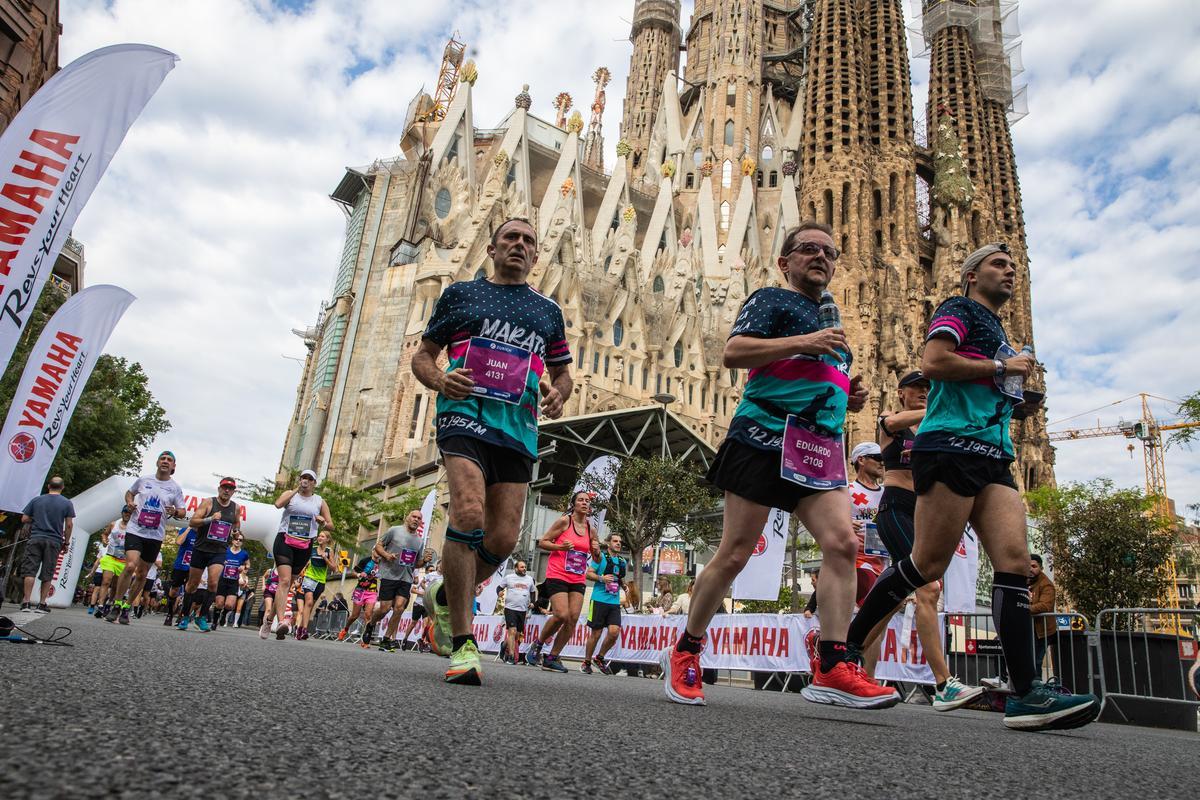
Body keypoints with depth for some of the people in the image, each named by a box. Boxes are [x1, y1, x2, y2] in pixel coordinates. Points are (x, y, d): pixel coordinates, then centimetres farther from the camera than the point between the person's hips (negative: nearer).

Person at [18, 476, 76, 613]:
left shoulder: (36, 500, 8)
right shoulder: (66, 503, 4)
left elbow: (24, 519, 7)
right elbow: (69, 525, 1)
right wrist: (66, 541, 10)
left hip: (35, 539, 1)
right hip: (54, 541, -1)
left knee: (30, 571, 1)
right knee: (47, 574, 2)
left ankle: (27, 602, -5)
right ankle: (42, 604, 2)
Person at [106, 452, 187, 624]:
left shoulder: (175, 488, 2)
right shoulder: (143, 480, 4)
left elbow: (183, 512, 6)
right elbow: (129, 492, 23)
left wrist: (175, 512, -17)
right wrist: (129, 502, 1)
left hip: (155, 536, 1)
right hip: (135, 531, -1)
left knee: (142, 574, 8)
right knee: (130, 566, -20)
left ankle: (126, 607, 24)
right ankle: (116, 605, -5)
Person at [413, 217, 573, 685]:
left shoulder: (548, 311, 21)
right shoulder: (459, 294, 15)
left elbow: (562, 371, 24)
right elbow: (423, 355, 14)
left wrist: (557, 393, 0)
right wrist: (439, 380, -9)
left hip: (518, 429, 3)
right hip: (465, 415, -3)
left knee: (502, 540, -3)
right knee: (469, 513, -25)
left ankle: (444, 598, 28)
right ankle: (463, 645, -15)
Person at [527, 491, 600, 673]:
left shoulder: (591, 530, 11)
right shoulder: (564, 521, -3)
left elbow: (597, 560, 21)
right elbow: (542, 542, -3)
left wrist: (597, 552, -2)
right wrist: (561, 546, -18)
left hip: (578, 580, 5)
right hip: (557, 576, -5)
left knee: (573, 618, -6)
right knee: (562, 615, -19)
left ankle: (552, 658, 7)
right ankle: (537, 644, 7)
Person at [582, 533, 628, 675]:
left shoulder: (623, 561, 16)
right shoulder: (600, 556, 0)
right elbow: (589, 573, -5)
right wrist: (601, 578, -21)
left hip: (615, 602, 5)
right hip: (599, 600, -4)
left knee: (614, 631, -9)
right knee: (595, 633, 1)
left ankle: (600, 658, 13)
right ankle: (586, 662, 18)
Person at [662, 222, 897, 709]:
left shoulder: (830, 321, 28)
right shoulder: (772, 299, 5)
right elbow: (733, 353, -11)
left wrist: (851, 399, 14)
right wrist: (802, 342, -16)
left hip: (819, 449, 7)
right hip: (765, 438, -7)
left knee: (842, 543, -12)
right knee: (734, 554, -4)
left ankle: (833, 670, -11)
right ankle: (684, 652, 12)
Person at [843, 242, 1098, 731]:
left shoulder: (997, 331, 30)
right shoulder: (959, 310, 4)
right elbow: (932, 362, -14)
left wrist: (1014, 393, 17)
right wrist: (1002, 368, -6)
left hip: (993, 455, 9)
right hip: (952, 445, -9)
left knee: (1015, 559, -7)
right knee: (926, 566, -10)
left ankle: (1025, 692, -9)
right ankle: (844, 649, 3)